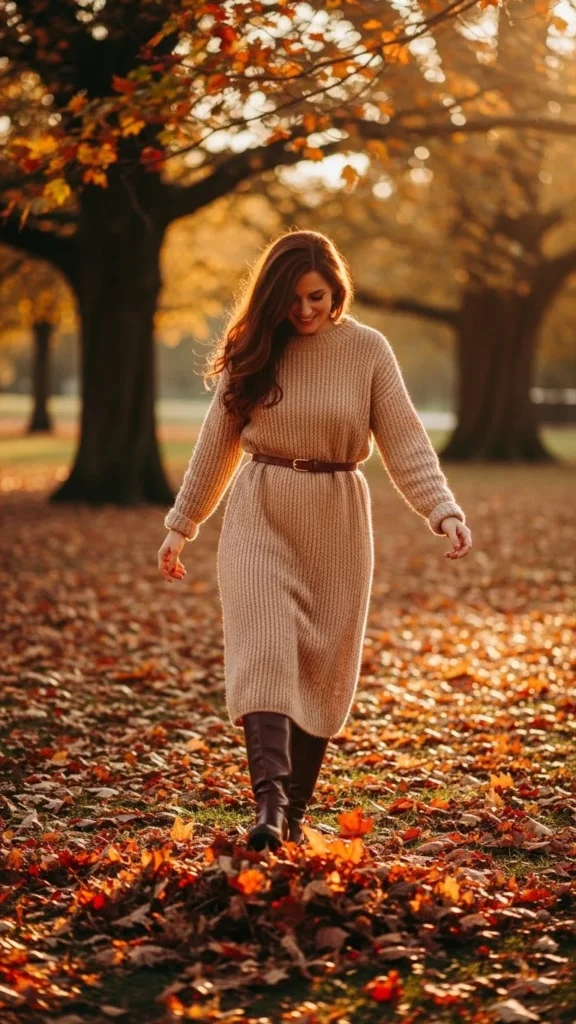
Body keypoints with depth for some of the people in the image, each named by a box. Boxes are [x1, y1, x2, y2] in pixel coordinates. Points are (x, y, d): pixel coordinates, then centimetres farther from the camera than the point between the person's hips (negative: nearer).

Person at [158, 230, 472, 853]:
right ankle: (268, 802, -26)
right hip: (260, 517, 0)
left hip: (337, 520, 0)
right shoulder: (254, 350, 3)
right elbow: (217, 443, 10)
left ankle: (293, 813, 11)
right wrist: (181, 527, 13)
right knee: (264, 648, -15)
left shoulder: (368, 350, -1)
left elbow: (404, 439, -6)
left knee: (321, 668, 3)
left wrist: (442, 509, -21)